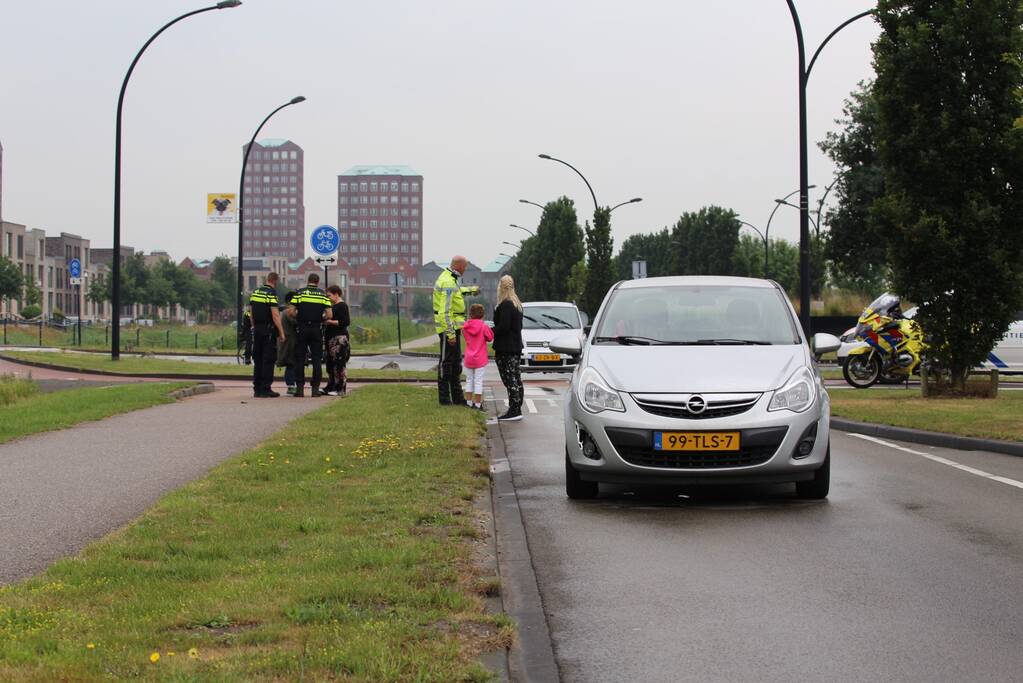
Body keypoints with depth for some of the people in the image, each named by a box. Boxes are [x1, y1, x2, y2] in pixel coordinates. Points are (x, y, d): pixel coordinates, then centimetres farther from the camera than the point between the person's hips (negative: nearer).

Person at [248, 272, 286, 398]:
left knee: (257, 360, 12)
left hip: (257, 330, 7)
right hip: (268, 330, -7)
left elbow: (251, 312, 15)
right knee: (268, 360, -3)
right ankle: (265, 389, -5)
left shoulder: (255, 293, 11)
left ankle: (256, 389, 13)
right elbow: (275, 315, -18)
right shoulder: (272, 294, -13)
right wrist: (281, 332, -13)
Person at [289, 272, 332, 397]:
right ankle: (315, 388, 3)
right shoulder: (323, 294, 3)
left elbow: (290, 312, -6)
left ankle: (300, 388, 1)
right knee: (317, 359, 6)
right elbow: (329, 315, -4)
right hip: (316, 329, 1)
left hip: (302, 329, -1)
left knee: (299, 359, 4)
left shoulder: (299, 293, 0)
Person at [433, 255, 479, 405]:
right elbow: (445, 311, -25)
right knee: (446, 362, -4)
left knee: (456, 362, 13)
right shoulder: (448, 283, -20)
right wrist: (450, 333, -26)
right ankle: (444, 398, 0)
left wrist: (471, 290, 53)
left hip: (454, 326, 10)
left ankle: (457, 397, 18)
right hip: (449, 327, -10)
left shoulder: (450, 279, 13)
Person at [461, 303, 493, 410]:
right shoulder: (483, 326, -13)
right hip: (480, 359, -3)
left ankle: (469, 402, 17)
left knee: (469, 380, 15)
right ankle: (478, 404, 0)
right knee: (478, 381, 0)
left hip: (468, 358, 3)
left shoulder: (465, 326, -3)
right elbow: (490, 338, -3)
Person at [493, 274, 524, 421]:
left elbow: (503, 326, -23)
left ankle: (514, 411, -10)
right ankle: (517, 410, 17)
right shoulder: (517, 304, 14)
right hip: (516, 346, 10)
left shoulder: (505, 305, -16)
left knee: (510, 379, -8)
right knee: (516, 378, 13)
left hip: (505, 348, -10)